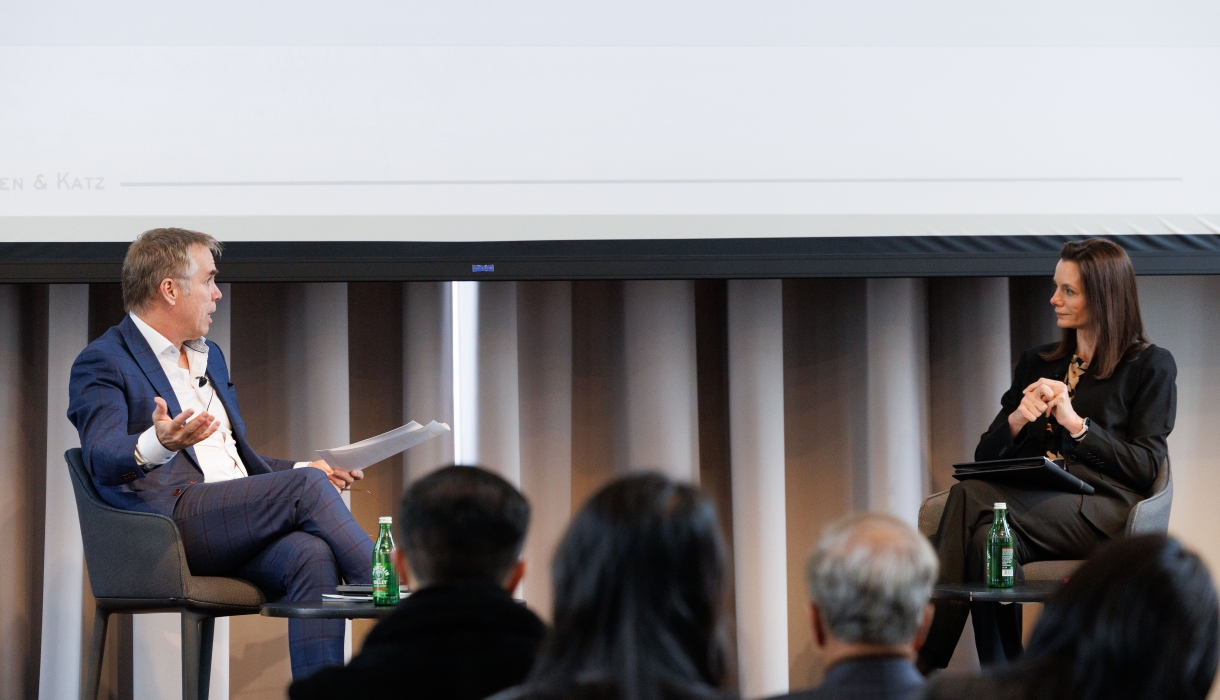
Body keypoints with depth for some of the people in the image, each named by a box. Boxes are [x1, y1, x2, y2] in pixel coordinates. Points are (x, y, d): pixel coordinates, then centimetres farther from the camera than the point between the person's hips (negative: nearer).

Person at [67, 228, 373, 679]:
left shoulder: (209, 357, 28)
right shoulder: (102, 363, 1)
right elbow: (103, 459, -17)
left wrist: (304, 470, 18)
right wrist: (155, 445, -39)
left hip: (238, 530, 7)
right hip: (171, 519, -7)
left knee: (312, 554, -28)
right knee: (306, 487, -26)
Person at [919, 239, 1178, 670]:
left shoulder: (1150, 366, 9)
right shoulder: (1036, 364, 24)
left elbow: (1146, 466, -1)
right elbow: (985, 456, 19)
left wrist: (1075, 423, -10)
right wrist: (1017, 420, -3)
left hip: (1101, 513, -5)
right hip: (1032, 502, 5)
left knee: (972, 497, -31)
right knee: (988, 536, -35)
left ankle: (925, 669, -35)